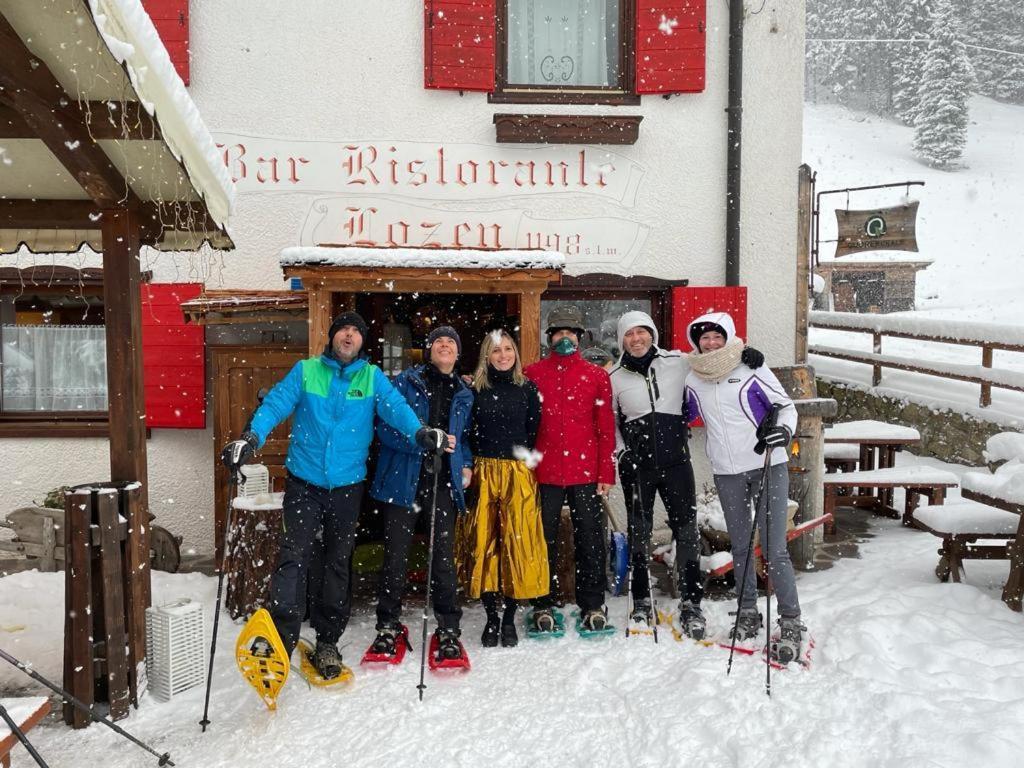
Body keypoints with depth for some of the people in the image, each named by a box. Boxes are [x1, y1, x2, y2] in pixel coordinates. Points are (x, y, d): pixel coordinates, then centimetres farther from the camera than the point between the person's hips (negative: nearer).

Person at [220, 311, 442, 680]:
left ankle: (327, 642, 27)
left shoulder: (372, 377, 2)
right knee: (293, 557, -9)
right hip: (304, 482, -1)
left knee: (338, 563, 12)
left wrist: (418, 432, -32)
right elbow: (276, 404, -10)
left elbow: (395, 407, -13)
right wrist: (251, 436, -27)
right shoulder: (305, 371, 1)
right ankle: (281, 641, -4)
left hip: (347, 485, 2)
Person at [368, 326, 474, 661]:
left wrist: (466, 464, 6)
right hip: (403, 479, -2)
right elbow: (386, 427, -8)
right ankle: (388, 626, 19)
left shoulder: (464, 394, 13)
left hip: (444, 482, 2)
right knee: (396, 554, 4)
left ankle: (448, 629, 13)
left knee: (445, 555, 2)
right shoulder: (406, 381, 1)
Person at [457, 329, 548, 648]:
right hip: (483, 472, 1)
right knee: (484, 542, 0)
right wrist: (469, 468, 0)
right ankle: (491, 618, 14)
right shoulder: (476, 388, 7)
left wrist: (526, 459, 2)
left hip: (518, 474, 0)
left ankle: (509, 619, 11)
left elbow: (534, 431, 9)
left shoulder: (528, 388, 7)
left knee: (518, 541, -2)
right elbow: (467, 433, 9)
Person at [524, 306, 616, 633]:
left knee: (590, 539, 6)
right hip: (546, 471, 0)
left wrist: (606, 473, -1)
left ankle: (593, 605, 19)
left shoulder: (597, 376, 6)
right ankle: (544, 605, 19)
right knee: (545, 538, 7)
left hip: (585, 472, 0)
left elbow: (606, 428, 5)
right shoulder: (532, 374, 5)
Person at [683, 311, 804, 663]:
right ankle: (748, 613, 28)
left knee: (774, 550, -7)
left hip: (768, 467, -4)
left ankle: (791, 623, 4)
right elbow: (684, 415, 22)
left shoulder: (752, 370, -6)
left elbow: (786, 405, -1)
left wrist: (783, 429, -20)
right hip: (727, 474, 4)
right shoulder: (693, 381, 5)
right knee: (739, 546, 13)